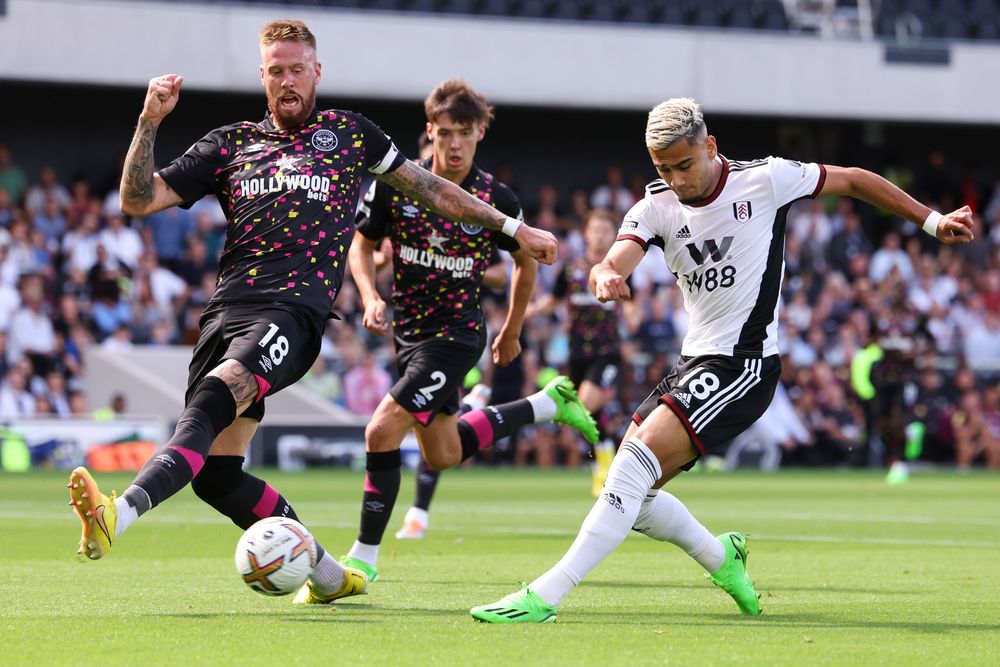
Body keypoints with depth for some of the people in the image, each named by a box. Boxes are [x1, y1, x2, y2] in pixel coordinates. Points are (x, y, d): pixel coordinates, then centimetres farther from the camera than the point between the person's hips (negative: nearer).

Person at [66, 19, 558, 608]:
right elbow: (139, 200, 16)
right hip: (228, 309, 4)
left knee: (215, 395, -33)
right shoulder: (231, 144, 21)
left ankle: (119, 515, -54)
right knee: (216, 473, -6)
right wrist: (150, 122, 2)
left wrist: (512, 228, 30)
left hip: (294, 310, -4)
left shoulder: (349, 133, 18)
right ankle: (329, 575, 12)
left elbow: (428, 187, 28)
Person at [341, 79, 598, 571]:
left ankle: (364, 557, -6)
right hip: (409, 331, 5)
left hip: (457, 335, -5)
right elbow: (363, 245, 6)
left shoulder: (496, 200, -13)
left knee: (382, 431, -19)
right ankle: (547, 405, 40)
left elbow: (526, 261, 6)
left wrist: (511, 333, 13)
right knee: (443, 455, 19)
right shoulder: (395, 185, -8)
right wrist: (371, 298, -12)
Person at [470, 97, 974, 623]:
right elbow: (614, 261, -15)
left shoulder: (765, 180, -7)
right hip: (693, 361, 7)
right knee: (633, 493, 3)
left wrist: (933, 222, 9)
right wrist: (605, 278, -41)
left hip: (745, 363, -7)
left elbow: (853, 181, 7)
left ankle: (545, 596, -29)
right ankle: (721, 557, 31)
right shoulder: (656, 207, 2)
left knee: (640, 455, -23)